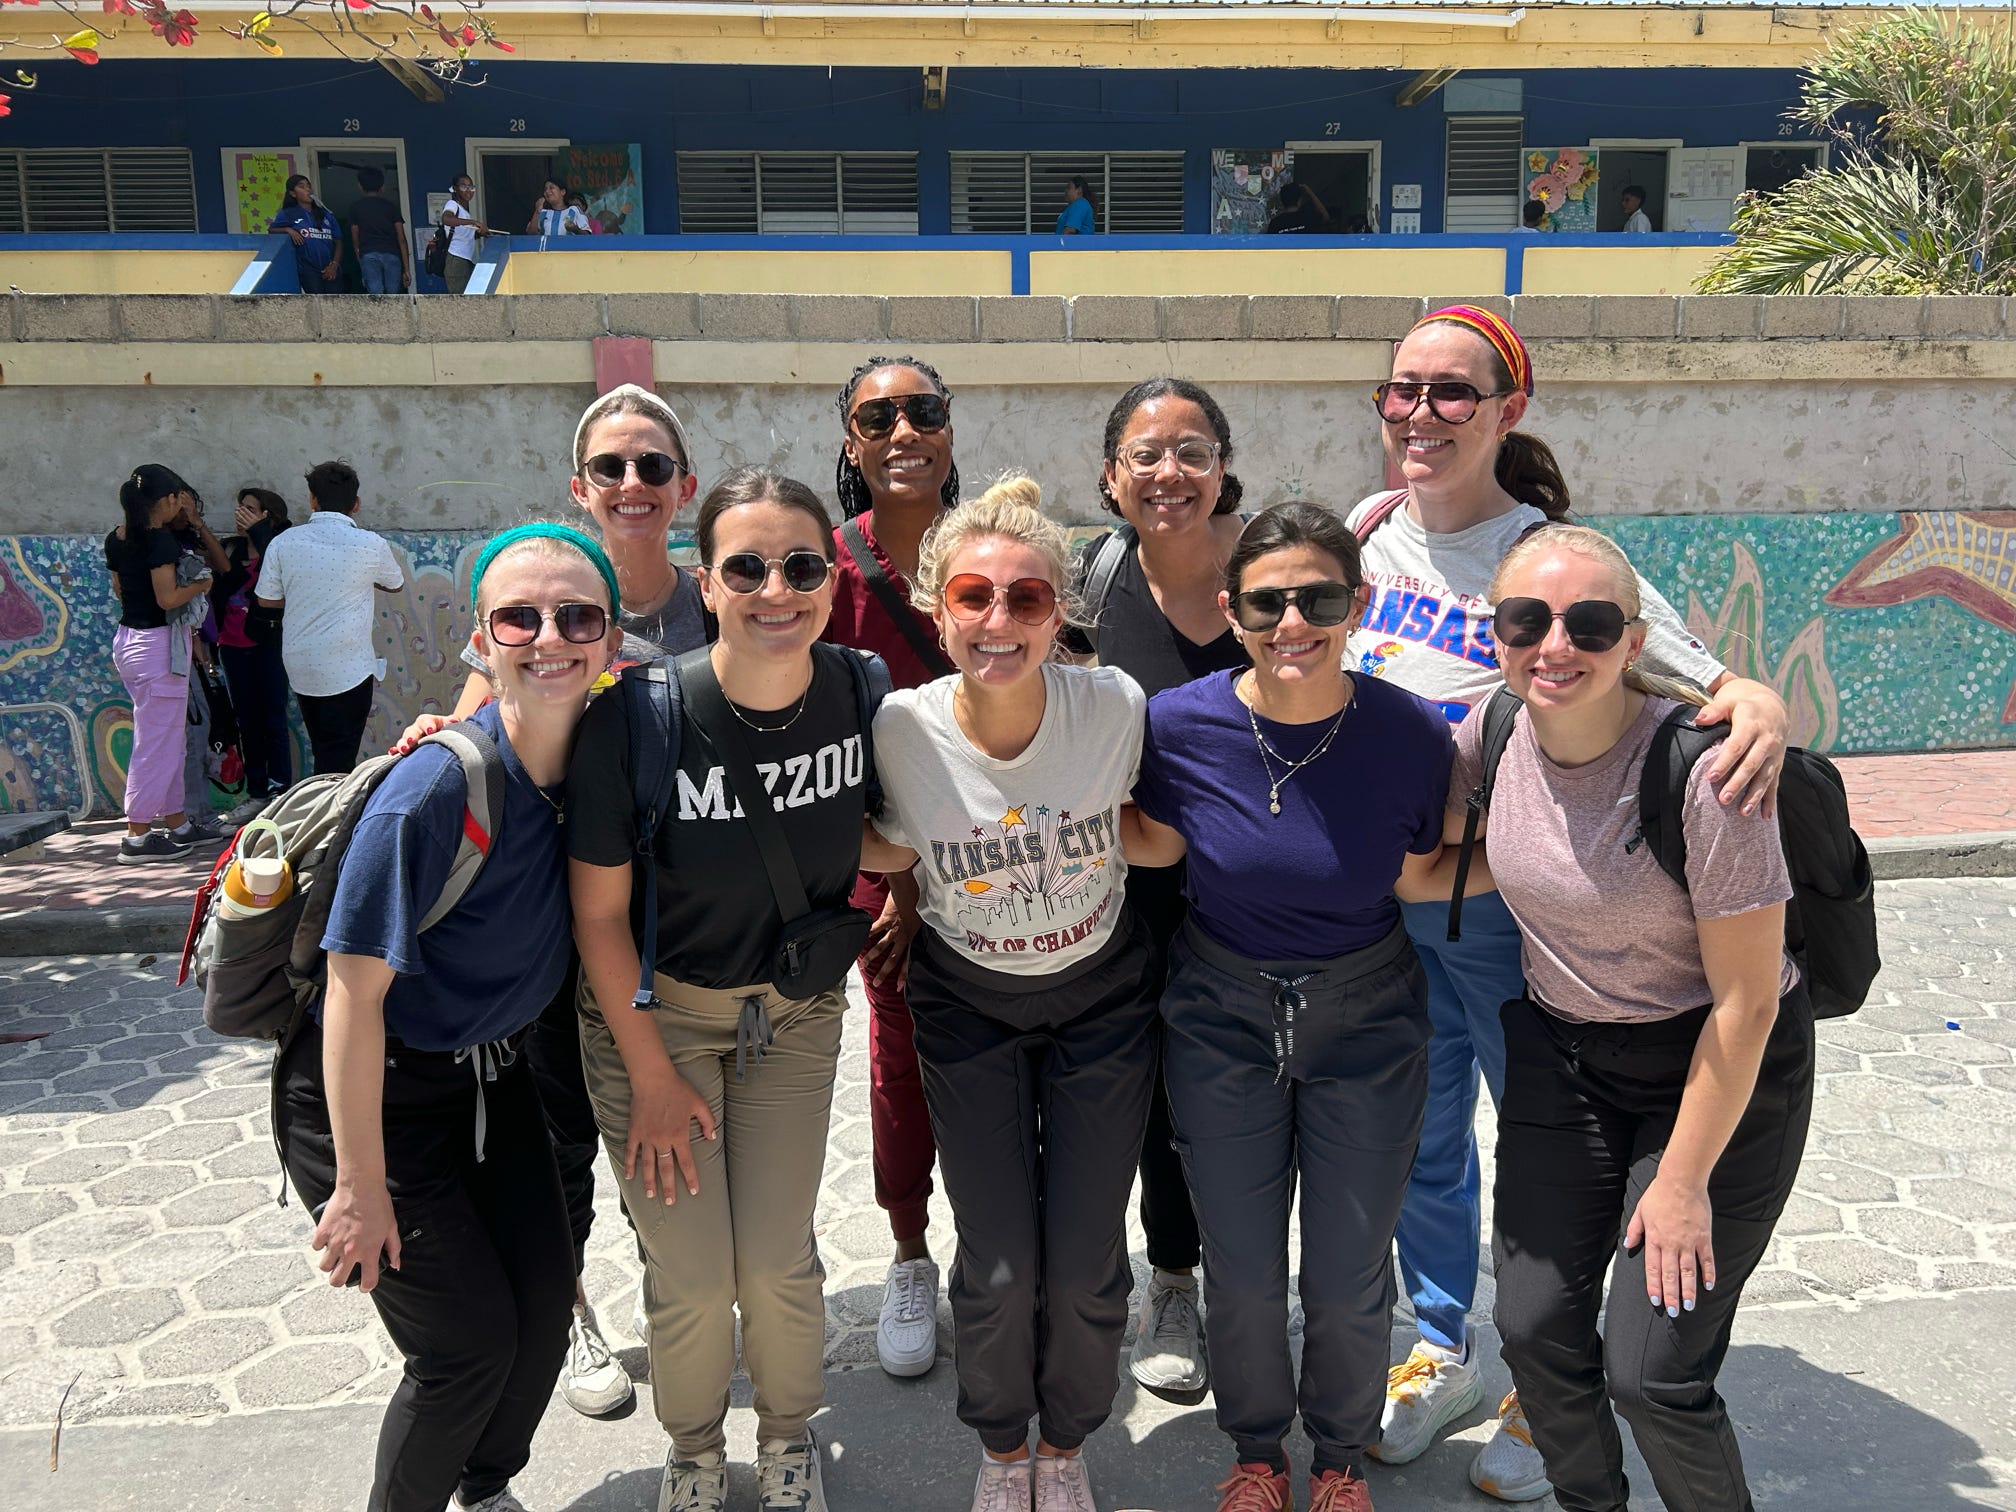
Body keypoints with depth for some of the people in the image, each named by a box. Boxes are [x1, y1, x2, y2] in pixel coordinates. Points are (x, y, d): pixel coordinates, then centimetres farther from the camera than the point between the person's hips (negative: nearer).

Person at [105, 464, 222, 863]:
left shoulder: (116, 539, 9)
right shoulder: (161, 540, -17)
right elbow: (168, 598, -22)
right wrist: (200, 585, -4)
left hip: (127, 638, 9)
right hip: (157, 643, -9)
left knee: (169, 739, 17)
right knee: (157, 742, -3)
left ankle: (177, 823, 25)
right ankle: (137, 837, 1)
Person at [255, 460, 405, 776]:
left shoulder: (283, 543, -1)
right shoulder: (371, 545, -8)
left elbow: (266, 600, 6)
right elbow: (396, 584, 12)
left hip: (300, 668, 4)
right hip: (349, 671, -4)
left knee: (324, 754, 19)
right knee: (338, 762, -1)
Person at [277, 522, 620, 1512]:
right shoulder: (436, 788, -29)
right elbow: (355, 991, -24)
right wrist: (361, 1187, -19)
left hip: (490, 1075, 6)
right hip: (372, 1093, -6)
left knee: (545, 1305, 11)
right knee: (469, 1341, -1)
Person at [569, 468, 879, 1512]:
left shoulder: (860, 692, -16)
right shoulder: (637, 715, -25)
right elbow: (599, 912, -14)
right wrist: (651, 1074, -9)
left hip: (795, 1009, 2)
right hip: (653, 1009, -2)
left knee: (778, 1259, 7)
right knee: (691, 1274, 3)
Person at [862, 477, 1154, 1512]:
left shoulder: (1116, 706, -22)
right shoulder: (902, 727, -21)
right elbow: (896, 850, -2)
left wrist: (1122, 827, -20)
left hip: (1100, 998, 0)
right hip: (967, 1006, 0)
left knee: (1084, 1265, 4)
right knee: (1000, 1267, 1)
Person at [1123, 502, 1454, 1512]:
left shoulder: (1411, 734, -18)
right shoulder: (1180, 723, -18)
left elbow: (1419, 875, -1)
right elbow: (1153, 842, 1)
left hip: (1365, 1021, 0)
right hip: (1221, 1019, 1)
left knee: (1349, 1278, 14)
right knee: (1242, 1273, 15)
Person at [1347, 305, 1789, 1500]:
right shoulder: (1372, 529, -2)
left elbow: (1719, 686, -21)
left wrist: (1763, 709, -40)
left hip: (1508, 906, -5)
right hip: (1383, 899, 5)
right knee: (1420, 1142, 20)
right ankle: (1443, 1355, 45)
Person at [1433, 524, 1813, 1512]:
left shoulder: (1702, 765, -26)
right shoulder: (1497, 728, -11)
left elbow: (1745, 1001, -19)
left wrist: (1683, 1182, -13)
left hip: (1721, 1068, -5)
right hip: (1560, 1049, 5)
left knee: (1652, 1373, -3)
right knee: (1534, 1327, 8)